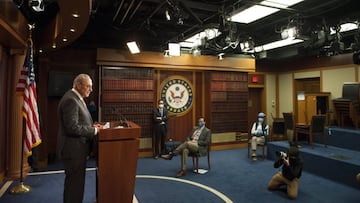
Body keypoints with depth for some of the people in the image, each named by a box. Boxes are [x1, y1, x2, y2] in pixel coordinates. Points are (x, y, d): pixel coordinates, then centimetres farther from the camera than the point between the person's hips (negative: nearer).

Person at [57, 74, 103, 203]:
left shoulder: (75, 98, 12)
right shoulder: (70, 100, -21)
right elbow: (73, 127, -26)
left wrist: (92, 126, 5)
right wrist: (94, 131, -16)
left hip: (76, 148, 10)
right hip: (73, 149, -10)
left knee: (73, 182, 23)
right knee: (75, 183, 2)